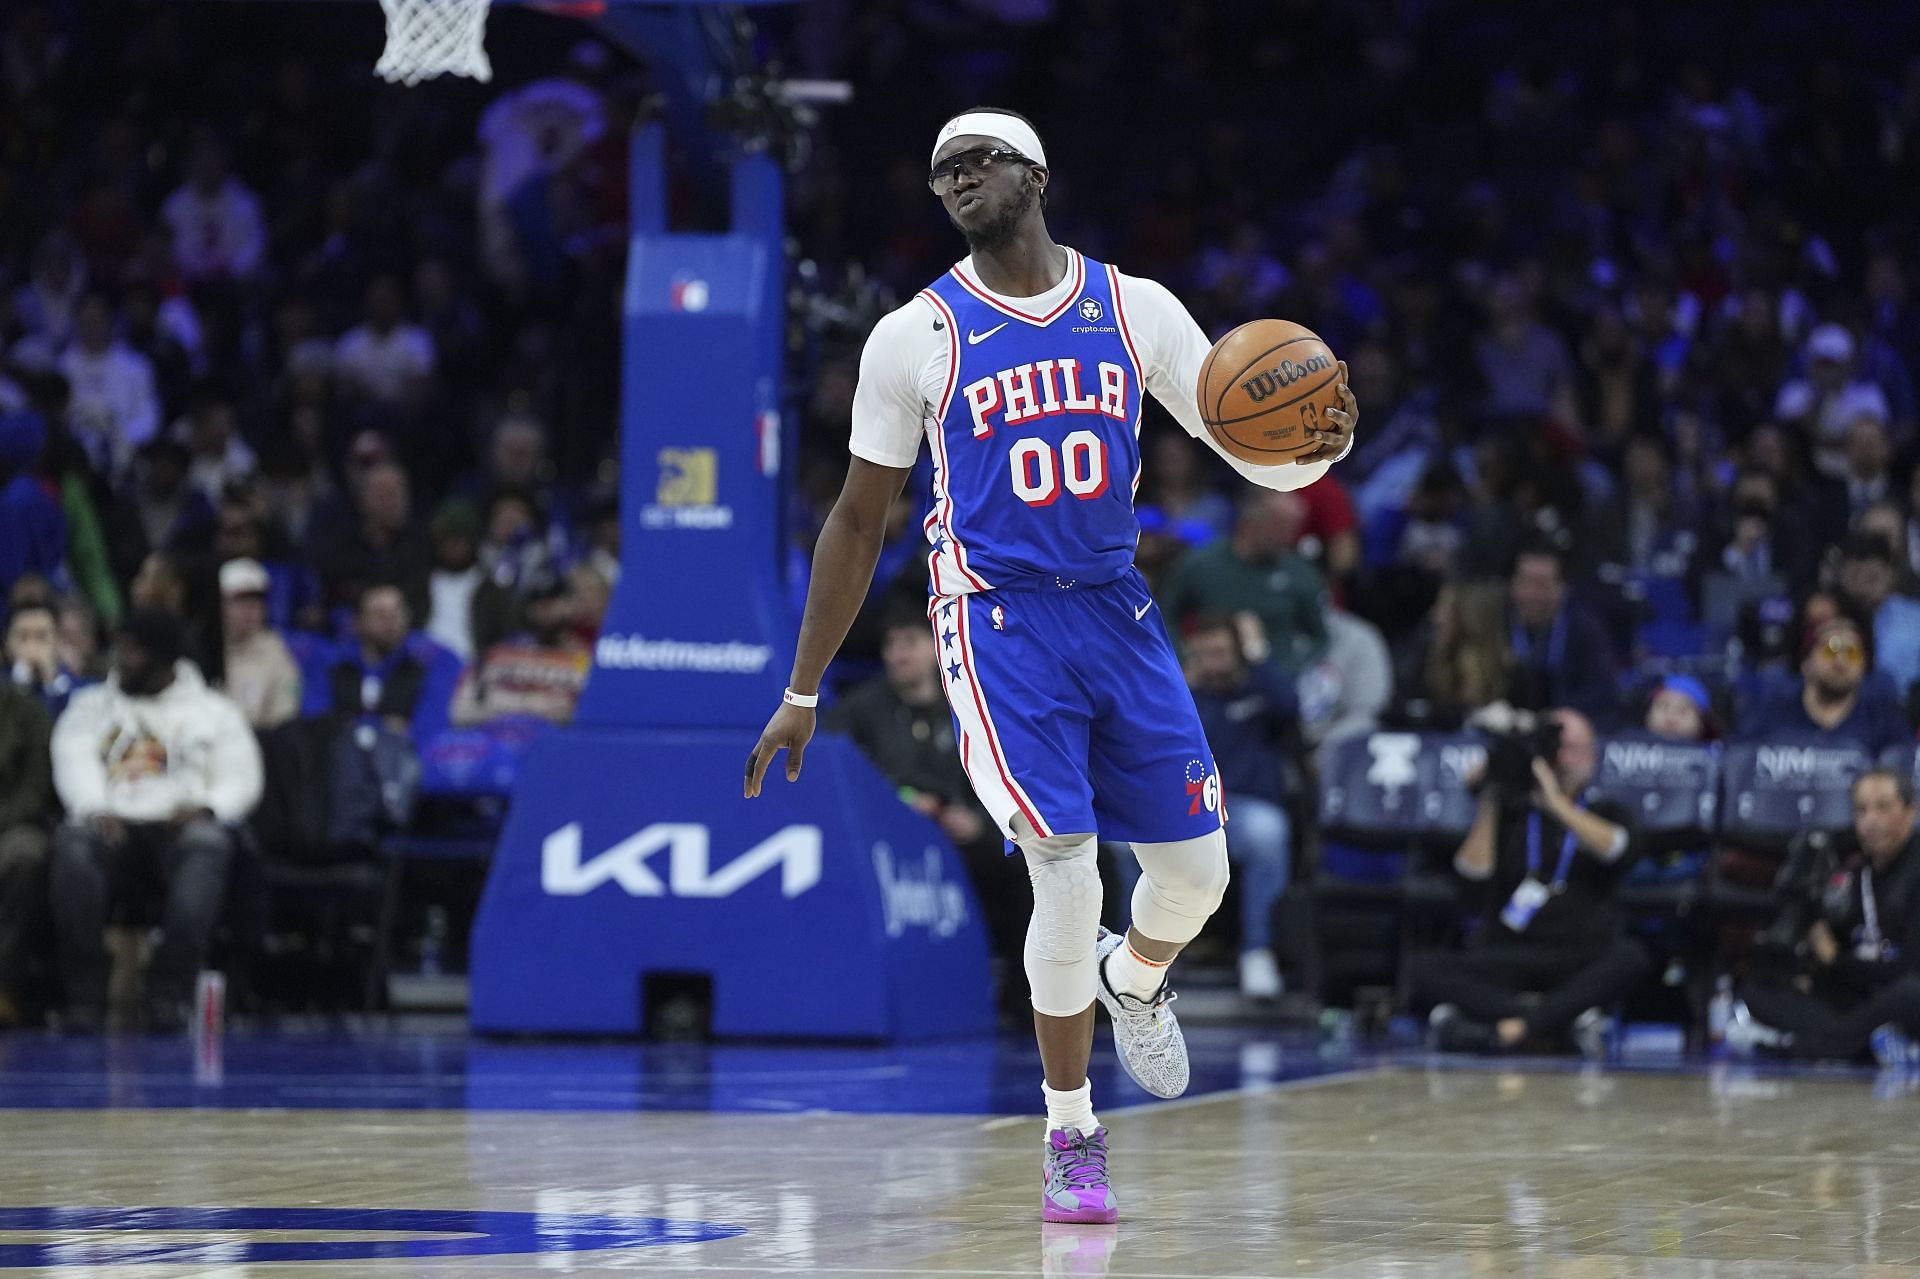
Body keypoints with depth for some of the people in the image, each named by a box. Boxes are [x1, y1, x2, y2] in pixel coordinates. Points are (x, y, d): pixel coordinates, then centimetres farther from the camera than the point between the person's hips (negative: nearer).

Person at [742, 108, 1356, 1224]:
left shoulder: (1136, 311, 3)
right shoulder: (917, 338, -3)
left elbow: (1260, 457, 4)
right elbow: (860, 518, 5)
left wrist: (1321, 448, -22)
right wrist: (803, 694, 5)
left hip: (1116, 611, 3)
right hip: (1000, 627, -3)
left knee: (1197, 873, 4)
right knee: (1068, 883, -15)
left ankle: (1134, 982, 42)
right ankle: (1072, 1140, 4)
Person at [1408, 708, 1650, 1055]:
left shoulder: (1604, 816, 16)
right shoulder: (1512, 814, 17)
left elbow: (1614, 848, -8)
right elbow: (1474, 870, 1)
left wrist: (1556, 801, -13)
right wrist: (1489, 802, -2)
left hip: (1580, 957, -1)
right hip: (1506, 954, 1)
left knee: (1631, 958, -35)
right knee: (1423, 968, -27)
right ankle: (1571, 1018, -39)